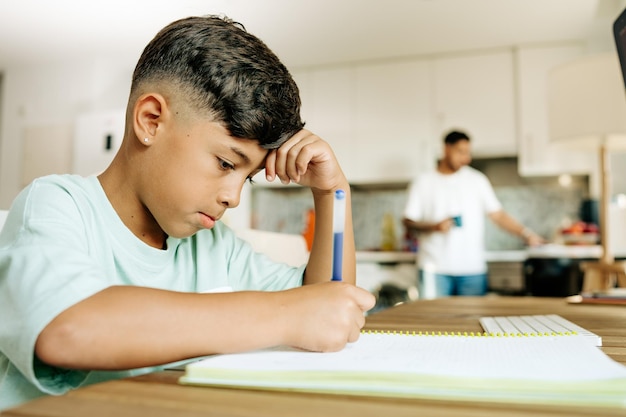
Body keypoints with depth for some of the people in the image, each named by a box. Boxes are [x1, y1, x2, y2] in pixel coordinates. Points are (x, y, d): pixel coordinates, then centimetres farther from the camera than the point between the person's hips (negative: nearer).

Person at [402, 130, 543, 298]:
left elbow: (498, 215, 5)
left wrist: (526, 233, -8)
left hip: (472, 268, 2)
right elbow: (408, 222, 2)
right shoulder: (422, 183, 6)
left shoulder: (477, 180, 9)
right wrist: (434, 227, -14)